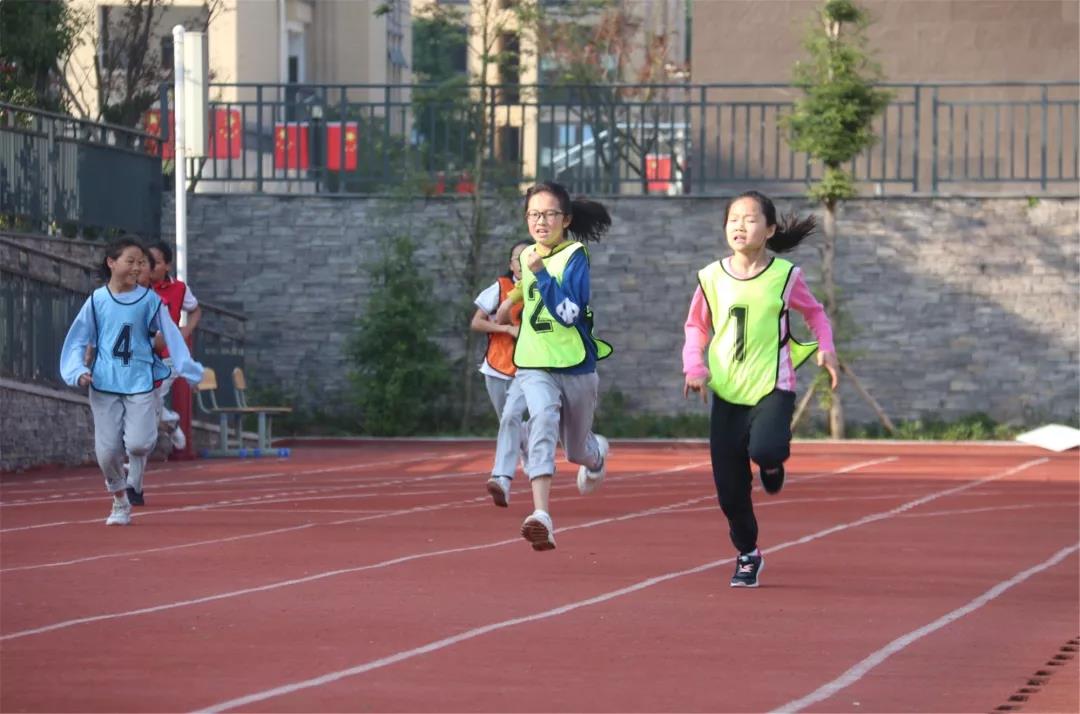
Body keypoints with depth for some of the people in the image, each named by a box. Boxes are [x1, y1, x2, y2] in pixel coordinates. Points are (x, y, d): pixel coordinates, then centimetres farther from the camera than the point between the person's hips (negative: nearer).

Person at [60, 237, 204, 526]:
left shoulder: (149, 300, 1)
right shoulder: (97, 301, 2)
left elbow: (171, 336, 3)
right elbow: (77, 340, 7)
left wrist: (188, 370, -2)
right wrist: (78, 370, -8)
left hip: (140, 383, -1)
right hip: (104, 385, 1)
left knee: (138, 443, -16)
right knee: (107, 450, -2)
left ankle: (135, 481, 18)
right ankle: (120, 501, 20)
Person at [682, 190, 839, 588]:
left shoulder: (785, 276, -3)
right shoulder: (712, 278, 1)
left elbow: (814, 312, 13)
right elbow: (696, 326, 14)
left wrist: (826, 347, -4)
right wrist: (694, 366, -3)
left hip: (773, 386, -2)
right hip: (727, 391, 2)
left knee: (764, 449, -32)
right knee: (729, 490, 1)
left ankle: (773, 461, 8)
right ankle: (747, 555, 26)